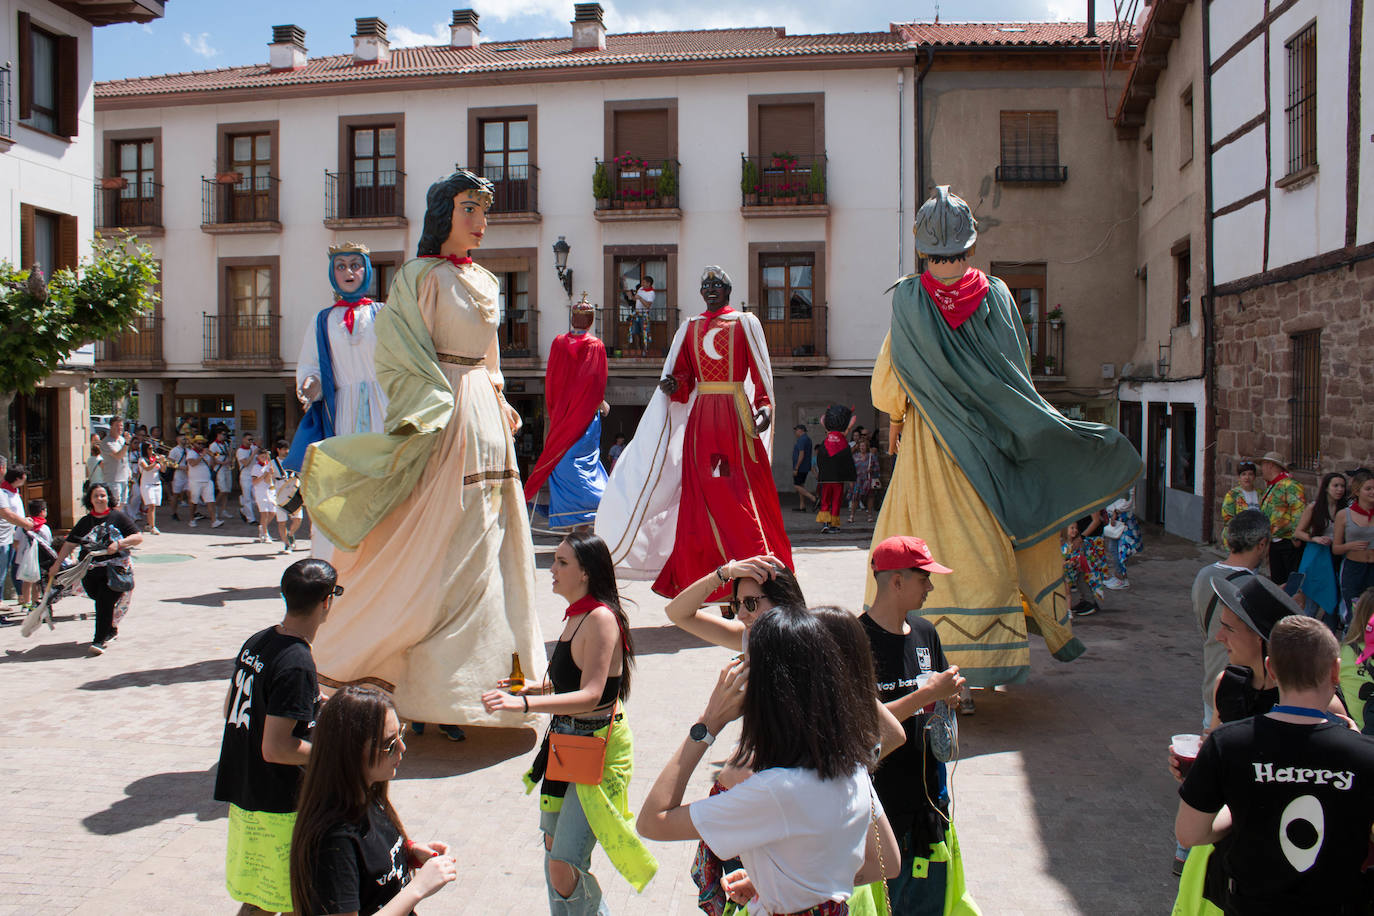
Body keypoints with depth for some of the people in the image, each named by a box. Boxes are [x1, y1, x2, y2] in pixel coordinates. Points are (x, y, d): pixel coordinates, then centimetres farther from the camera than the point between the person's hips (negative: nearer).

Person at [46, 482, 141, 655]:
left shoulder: (118, 517, 3)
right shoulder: (84, 522, 12)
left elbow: (138, 537, 0)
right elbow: (69, 544, 17)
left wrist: (119, 544, -14)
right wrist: (57, 565, 14)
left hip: (115, 568, -4)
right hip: (90, 571, 4)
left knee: (105, 601, -14)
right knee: (100, 600, 2)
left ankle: (100, 641, -12)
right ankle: (111, 630, 25)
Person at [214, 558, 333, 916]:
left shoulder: (256, 641, 1)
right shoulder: (296, 665, -25)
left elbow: (230, 708, 15)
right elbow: (275, 749, -26)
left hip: (241, 794, 8)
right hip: (278, 806, -8)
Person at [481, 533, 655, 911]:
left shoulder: (601, 618, -21)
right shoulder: (576, 615, 8)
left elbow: (590, 695, -27)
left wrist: (524, 703, -34)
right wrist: (532, 687, 9)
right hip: (567, 742, 10)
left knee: (562, 867, -10)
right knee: (553, 846, 21)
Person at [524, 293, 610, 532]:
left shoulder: (559, 342, 0)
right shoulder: (596, 345, -3)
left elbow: (550, 379, 3)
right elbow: (598, 383, -4)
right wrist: (601, 404, 13)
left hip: (562, 412, 1)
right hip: (587, 414, 0)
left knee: (562, 461, 5)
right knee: (586, 459, 5)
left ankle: (570, 517, 3)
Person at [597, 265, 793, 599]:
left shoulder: (745, 323, 7)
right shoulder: (690, 327, 16)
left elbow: (761, 371, 1)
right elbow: (683, 376, 16)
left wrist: (764, 406, -13)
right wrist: (672, 385, -7)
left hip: (737, 417, -3)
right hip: (700, 418, 3)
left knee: (743, 492, -7)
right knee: (701, 493, 0)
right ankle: (700, 579, 6)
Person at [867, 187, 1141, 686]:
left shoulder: (908, 299, -7)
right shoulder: (997, 295, -2)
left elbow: (886, 384, -3)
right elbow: (1020, 371, 4)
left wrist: (897, 419, 14)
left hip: (930, 445, -2)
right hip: (993, 445, 2)